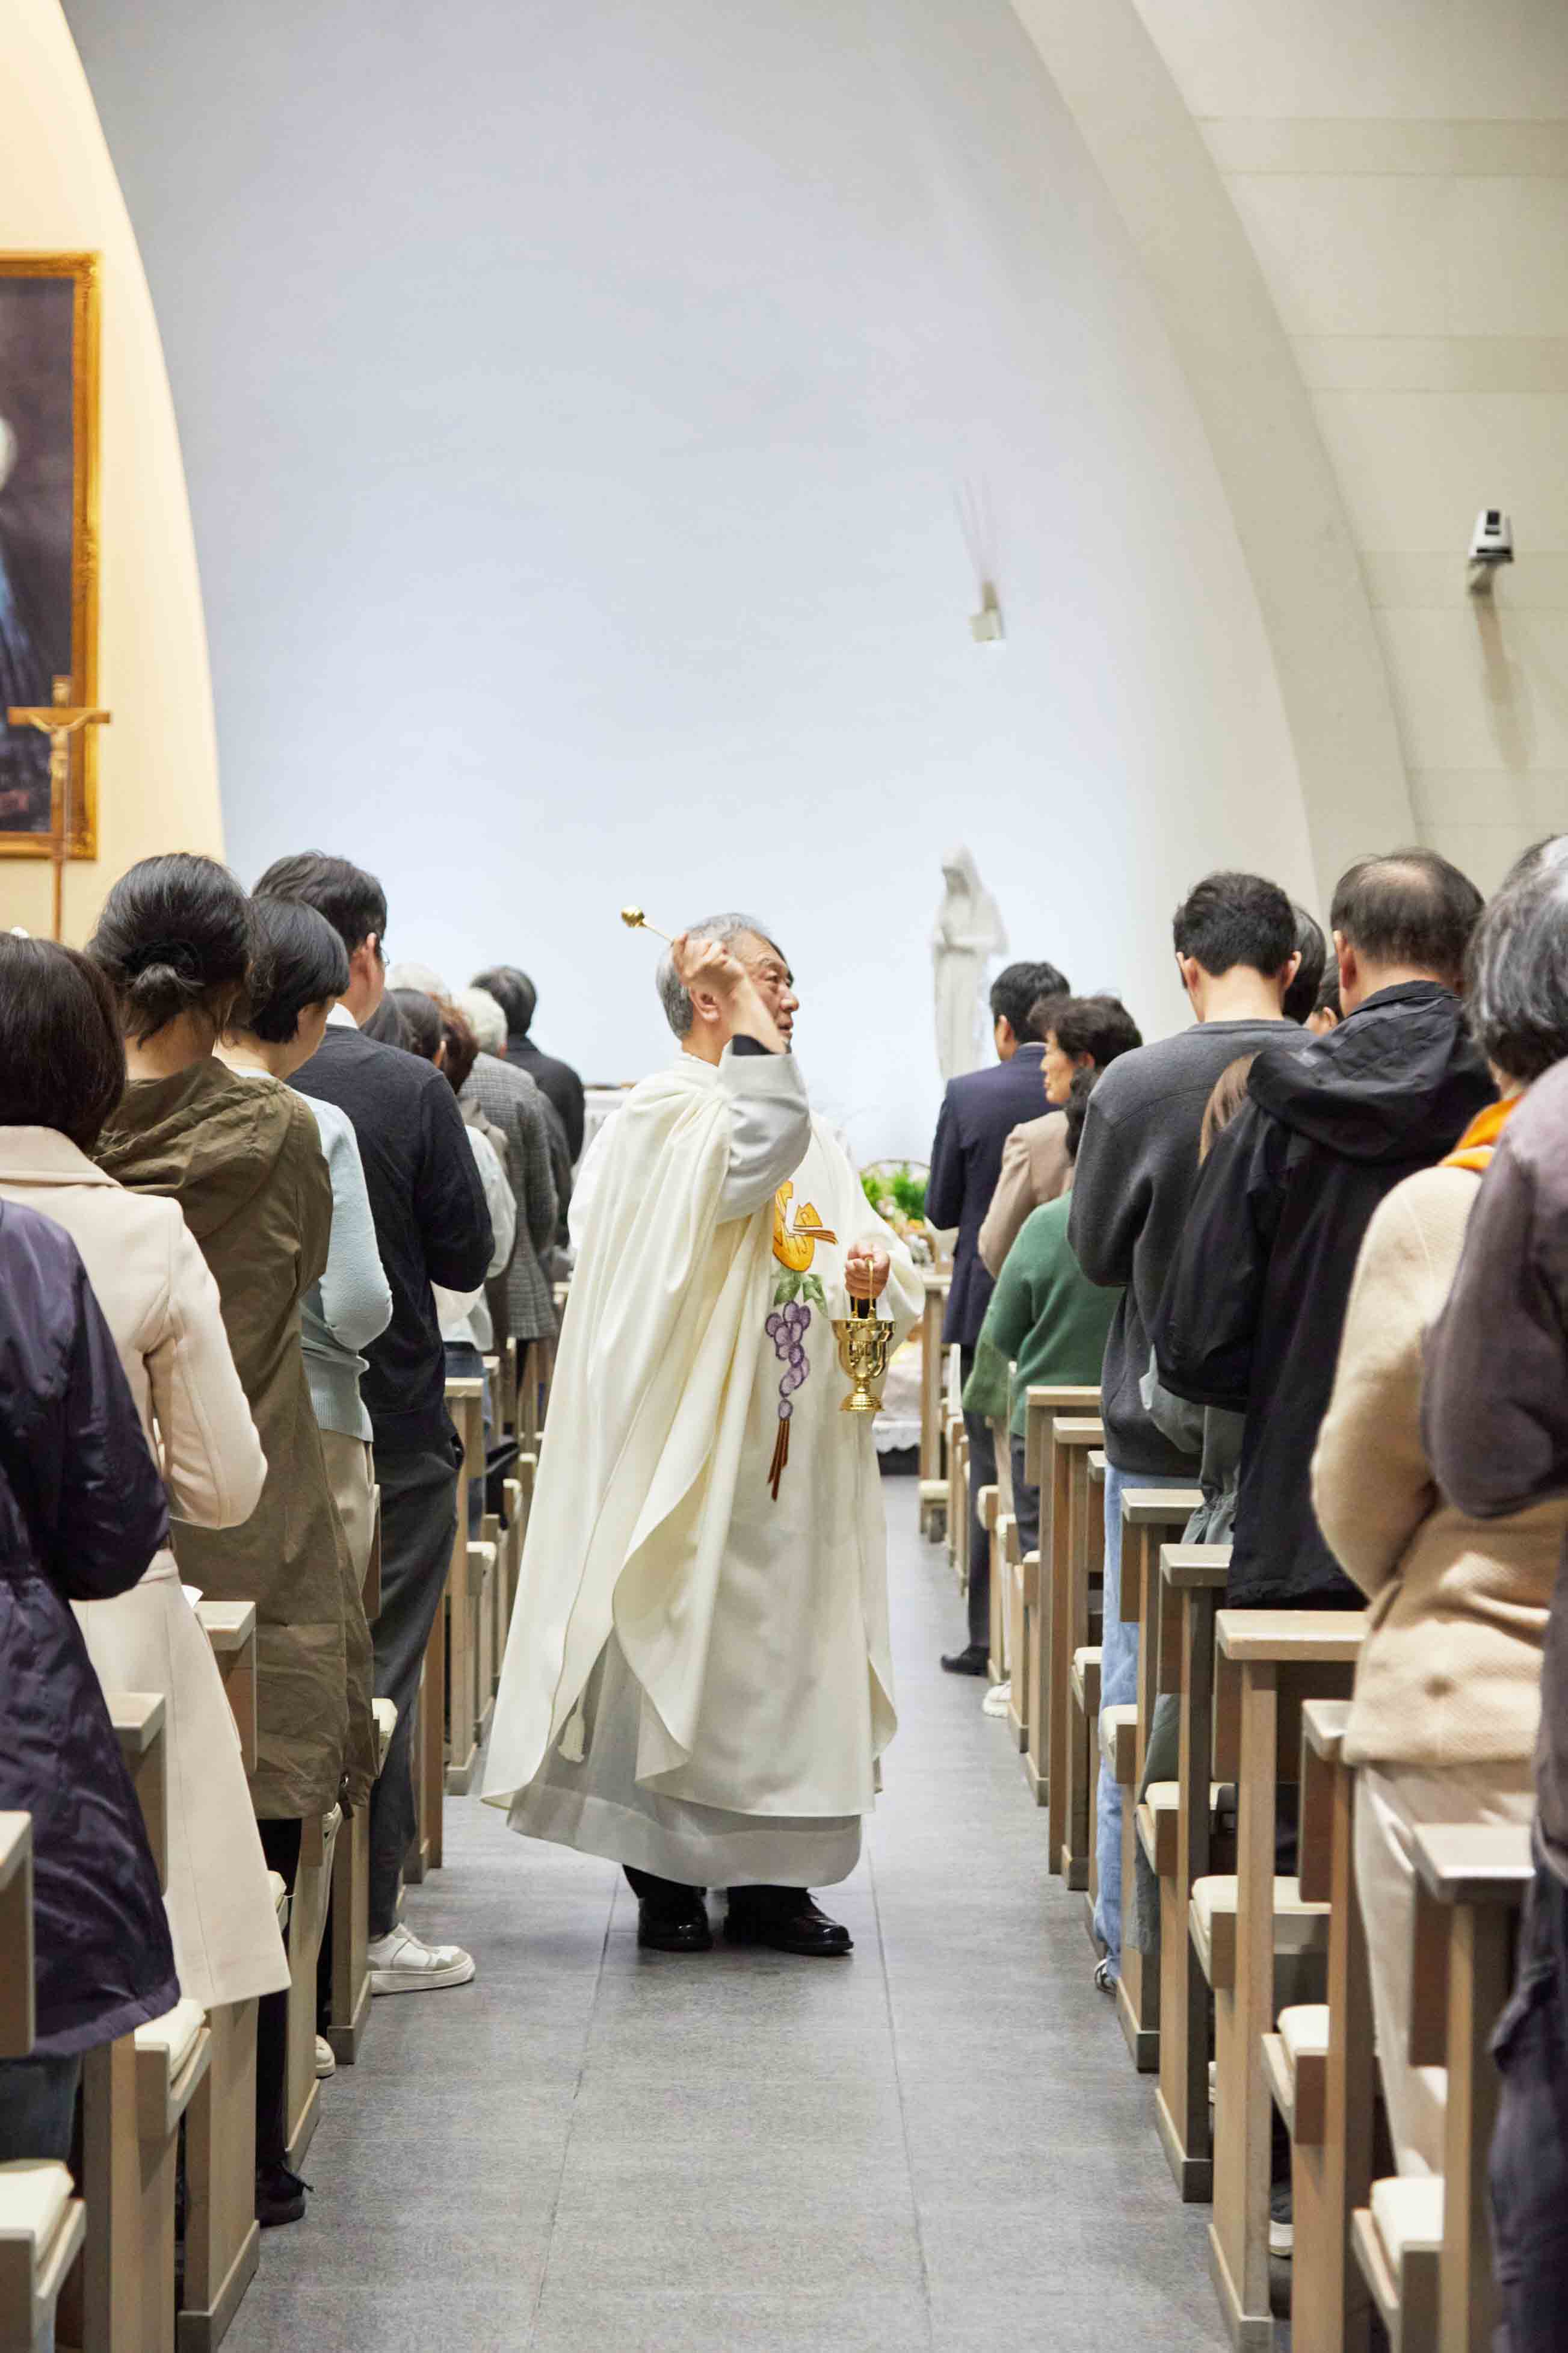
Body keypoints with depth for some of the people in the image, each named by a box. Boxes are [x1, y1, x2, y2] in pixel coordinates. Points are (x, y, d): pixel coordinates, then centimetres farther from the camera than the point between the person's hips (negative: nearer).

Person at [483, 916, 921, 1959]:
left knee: (787, 1648, 8)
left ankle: (766, 1878, 15)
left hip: (794, 1455, 7)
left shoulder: (813, 1133, 16)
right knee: (684, 1643, -2)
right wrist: (740, 1003, -19)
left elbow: (867, 1238, 19)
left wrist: (876, 1266, -5)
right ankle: (666, 1877, 9)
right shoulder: (662, 1116, -9)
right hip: (693, 1444, -7)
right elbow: (759, 1140, -29)